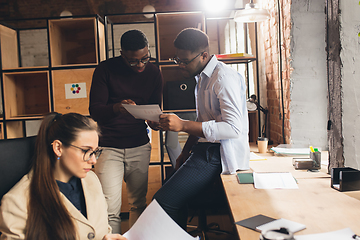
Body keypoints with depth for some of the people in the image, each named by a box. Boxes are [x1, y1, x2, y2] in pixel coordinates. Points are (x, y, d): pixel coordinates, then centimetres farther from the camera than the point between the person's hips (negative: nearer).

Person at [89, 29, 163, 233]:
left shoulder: (154, 73, 6)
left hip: (140, 147, 3)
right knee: (110, 209, -9)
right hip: (109, 147, -3)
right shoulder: (106, 69, -4)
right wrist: (116, 108, -29)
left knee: (138, 204, 9)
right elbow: (94, 110, -8)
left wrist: (154, 121, -11)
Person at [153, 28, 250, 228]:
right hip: (206, 149, 10)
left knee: (163, 202, -18)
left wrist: (183, 125, -25)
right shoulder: (203, 77, 16)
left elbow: (233, 128, -24)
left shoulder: (224, 77, -14)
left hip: (219, 154, -10)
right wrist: (185, 153, 18)